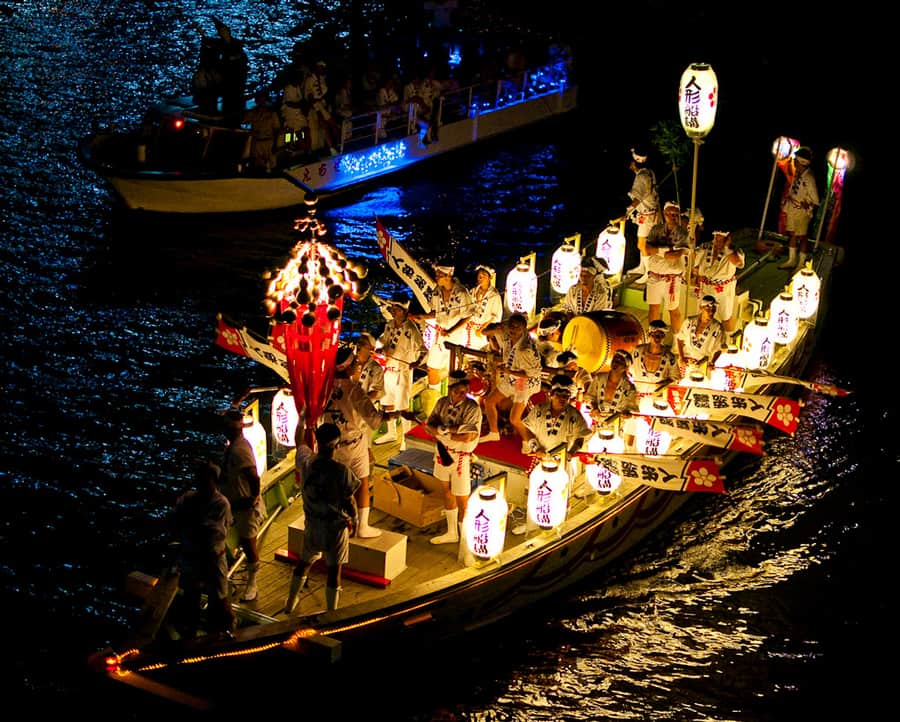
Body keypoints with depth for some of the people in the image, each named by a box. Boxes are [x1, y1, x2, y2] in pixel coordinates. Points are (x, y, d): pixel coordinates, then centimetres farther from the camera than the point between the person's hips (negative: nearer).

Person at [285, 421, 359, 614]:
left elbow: (299, 441, 9)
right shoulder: (342, 471, -24)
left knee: (304, 563, 25)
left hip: (312, 526, 4)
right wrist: (353, 518, 6)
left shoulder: (306, 462, -13)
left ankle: (290, 604, 40)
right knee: (334, 572, 10)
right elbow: (349, 501, -14)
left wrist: (302, 420, 24)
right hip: (336, 527, -4)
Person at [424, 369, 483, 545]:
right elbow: (429, 426, -5)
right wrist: (451, 430, -23)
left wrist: (442, 432, -17)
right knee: (447, 492, 20)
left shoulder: (472, 408, -19)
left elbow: (467, 437, -26)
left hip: (461, 457, -6)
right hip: (443, 453, 6)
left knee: (462, 500, -2)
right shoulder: (442, 402, -1)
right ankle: (452, 533, 38)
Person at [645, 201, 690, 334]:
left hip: (672, 277, -3)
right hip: (654, 275, 3)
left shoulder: (683, 233, -6)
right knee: (653, 307, 12)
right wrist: (668, 249, -19)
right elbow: (648, 248, -10)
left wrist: (658, 251, -13)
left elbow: (677, 255, -19)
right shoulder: (656, 229, 3)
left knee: (674, 310, 3)